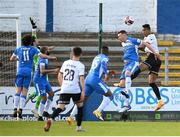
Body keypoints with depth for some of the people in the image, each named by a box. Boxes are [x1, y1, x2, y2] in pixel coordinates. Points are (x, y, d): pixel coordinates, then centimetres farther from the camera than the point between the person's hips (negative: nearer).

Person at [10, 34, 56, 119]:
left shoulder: (18, 49, 9)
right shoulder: (33, 49, 2)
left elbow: (11, 59, 18)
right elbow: (42, 56, -6)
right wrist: (52, 58, 6)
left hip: (20, 71, 1)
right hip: (28, 72, -1)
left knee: (18, 91, 3)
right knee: (24, 92, 1)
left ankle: (15, 109, -7)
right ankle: (20, 110, -8)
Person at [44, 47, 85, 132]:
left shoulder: (66, 63, 11)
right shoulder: (80, 65, -2)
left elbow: (59, 76, 15)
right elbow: (81, 78, -11)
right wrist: (83, 91, -9)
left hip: (64, 90, 3)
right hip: (75, 90, -3)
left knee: (60, 108, -5)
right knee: (80, 107, 19)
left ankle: (51, 119, -34)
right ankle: (79, 127, 20)